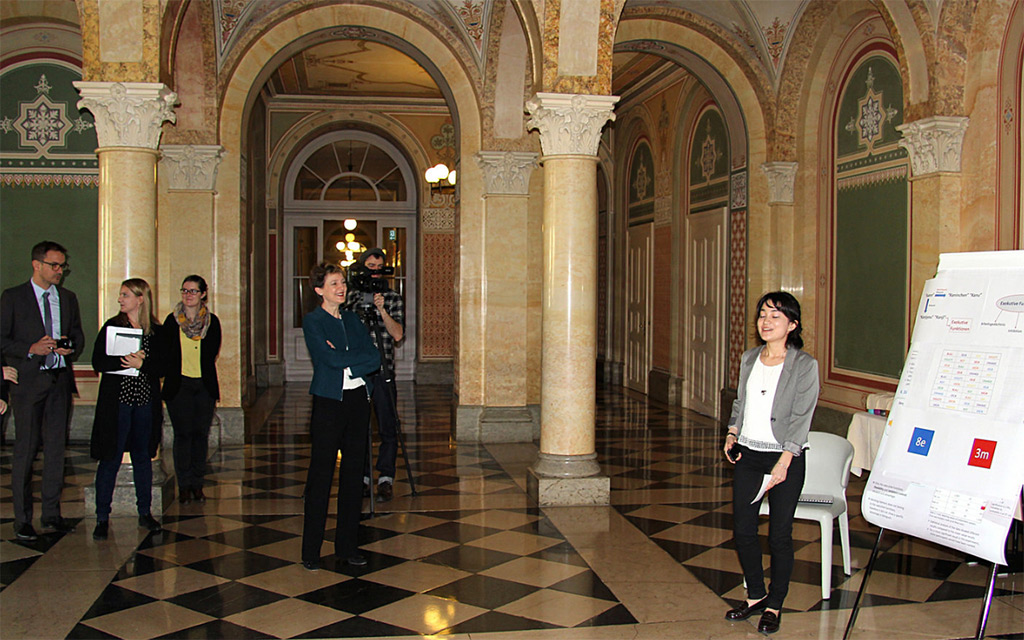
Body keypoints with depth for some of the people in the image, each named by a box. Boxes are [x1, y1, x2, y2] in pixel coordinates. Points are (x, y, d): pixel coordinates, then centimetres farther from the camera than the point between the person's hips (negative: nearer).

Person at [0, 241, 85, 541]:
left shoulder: (68, 298, 14)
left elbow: (78, 336, 18)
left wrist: (70, 349, -4)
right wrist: (32, 349, -17)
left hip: (60, 380, 4)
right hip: (28, 381, -4)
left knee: (56, 447, 7)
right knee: (25, 450, -2)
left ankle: (52, 513, 16)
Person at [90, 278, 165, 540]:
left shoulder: (155, 331, 5)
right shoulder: (111, 327, 3)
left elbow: (161, 367, 2)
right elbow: (98, 362, -4)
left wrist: (141, 364, -15)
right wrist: (124, 362, -19)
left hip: (146, 401, 2)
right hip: (117, 401, -1)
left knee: (143, 456, 9)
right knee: (111, 458, -1)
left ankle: (145, 513, 20)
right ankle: (102, 518, 6)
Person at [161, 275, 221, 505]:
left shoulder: (211, 321, 3)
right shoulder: (172, 320, 2)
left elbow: (211, 354, 2)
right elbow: (165, 352, 3)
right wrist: (172, 373, -2)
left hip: (204, 384, 1)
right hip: (179, 385, -1)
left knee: (201, 434, 4)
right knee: (183, 433, -2)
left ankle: (197, 484, 13)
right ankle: (184, 486, 7)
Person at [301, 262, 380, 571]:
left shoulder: (352, 320, 14)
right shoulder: (313, 321, -2)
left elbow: (375, 359, 4)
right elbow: (330, 358, -16)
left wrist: (345, 361, -9)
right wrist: (359, 359, -4)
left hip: (358, 399, 5)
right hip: (330, 402, -5)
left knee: (354, 474, 8)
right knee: (321, 475, -2)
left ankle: (347, 545, 17)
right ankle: (311, 550, 6)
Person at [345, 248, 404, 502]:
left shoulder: (393, 298, 5)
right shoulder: (352, 297, 10)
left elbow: (397, 334, -6)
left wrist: (382, 310, -18)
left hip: (383, 370, -2)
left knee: (387, 428, -2)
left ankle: (385, 479, 5)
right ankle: (361, 478, 15)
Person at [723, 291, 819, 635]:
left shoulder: (804, 365, -8)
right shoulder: (749, 359, 8)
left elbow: (801, 417, -12)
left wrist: (784, 462, -18)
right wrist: (732, 434, 5)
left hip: (785, 457, -5)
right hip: (748, 454, 5)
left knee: (779, 535, 3)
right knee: (742, 529, 8)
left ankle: (775, 605, 21)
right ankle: (756, 595, 28)